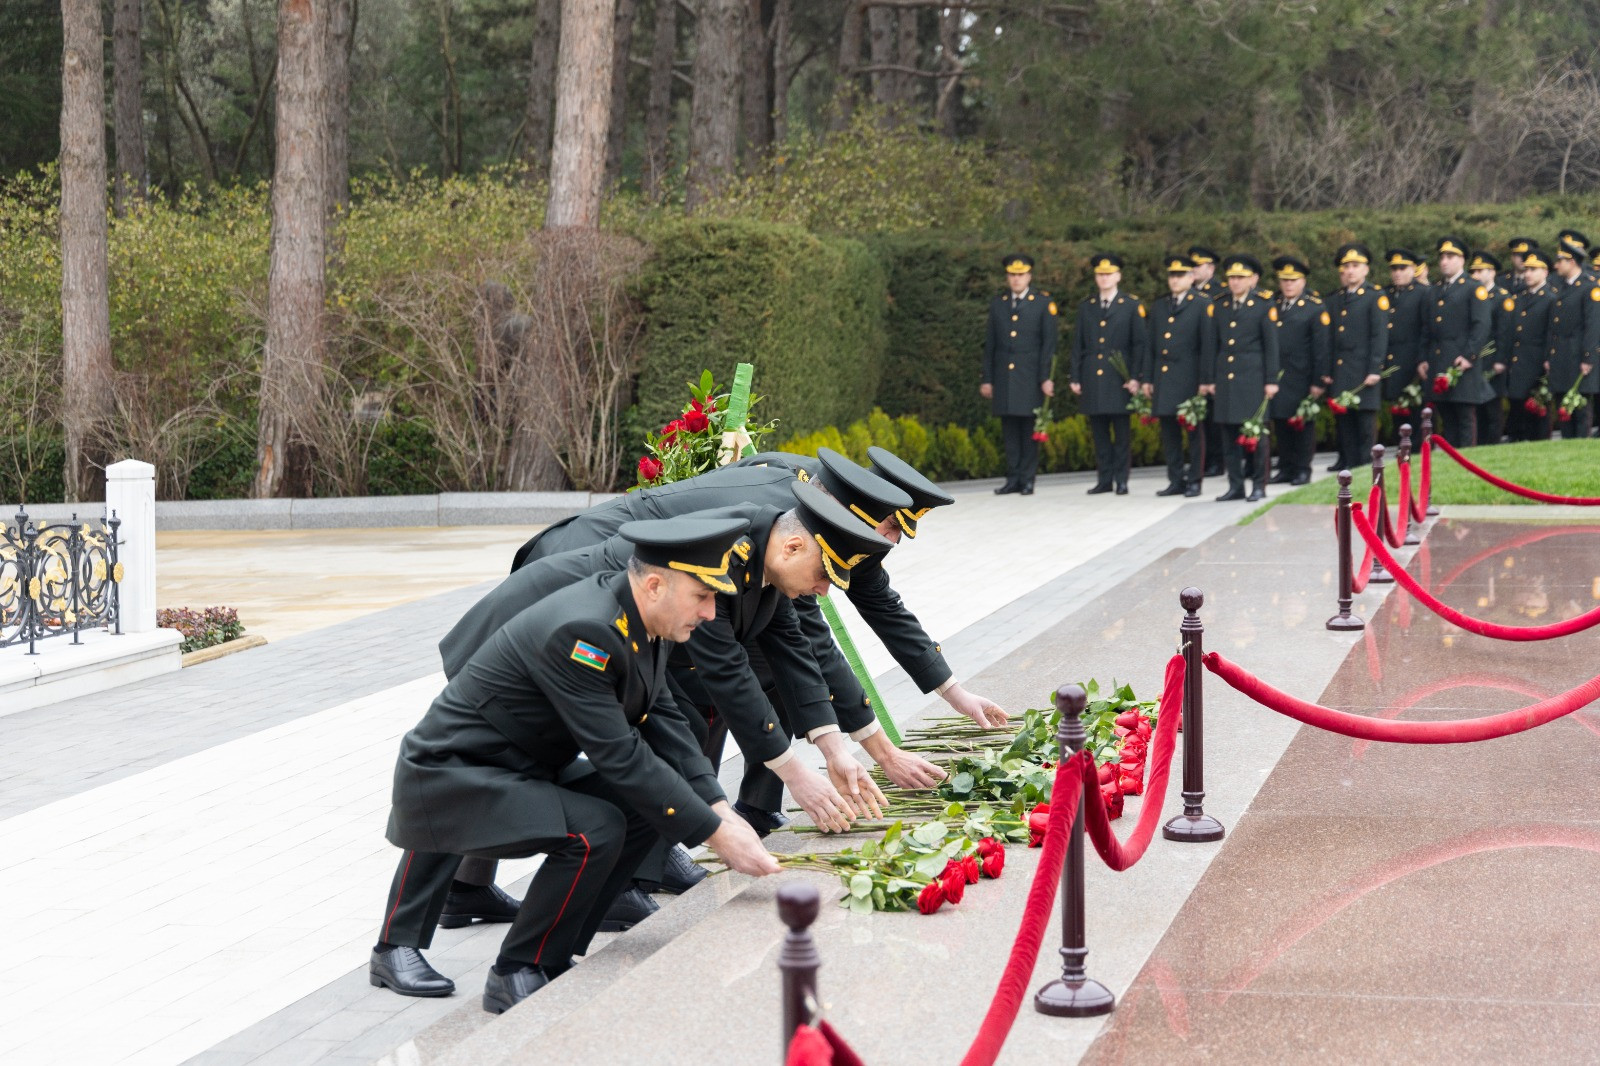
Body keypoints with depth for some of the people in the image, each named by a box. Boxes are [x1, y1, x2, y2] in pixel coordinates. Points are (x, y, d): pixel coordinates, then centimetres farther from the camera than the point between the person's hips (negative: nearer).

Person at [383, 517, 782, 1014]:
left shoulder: (640, 619, -1)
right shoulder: (583, 631, -29)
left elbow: (662, 721, 4)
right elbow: (619, 756, -29)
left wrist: (721, 811, -8)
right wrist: (716, 835, -24)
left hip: (518, 772, 10)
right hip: (448, 778, -10)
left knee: (647, 807, 4)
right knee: (594, 831, -27)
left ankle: (552, 960, 11)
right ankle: (514, 978, -8)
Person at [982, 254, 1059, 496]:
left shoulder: (1044, 303, 3)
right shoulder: (997, 304, 12)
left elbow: (1049, 343, -1)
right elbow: (990, 344, 14)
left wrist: (1046, 378, -9)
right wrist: (987, 379, 10)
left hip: (1030, 376, -3)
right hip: (1004, 376, 3)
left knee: (1029, 428, -3)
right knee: (1009, 428, 3)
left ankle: (1027, 480, 1)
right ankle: (1013, 478, 7)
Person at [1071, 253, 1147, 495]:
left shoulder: (1132, 306, 3)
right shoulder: (1086, 307, 13)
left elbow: (1140, 344, 0)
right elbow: (1078, 345, 14)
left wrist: (1135, 377, -8)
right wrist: (1075, 378, 8)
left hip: (1119, 379, -3)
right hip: (1093, 379, 3)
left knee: (1121, 433, -2)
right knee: (1099, 433, 5)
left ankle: (1121, 481, 3)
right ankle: (1104, 480, 10)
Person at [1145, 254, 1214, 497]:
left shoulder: (1203, 306, -1)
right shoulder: (1161, 306, 16)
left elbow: (1208, 345, -5)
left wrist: (1206, 380, -11)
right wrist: (1148, 378, 13)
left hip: (1189, 379, -5)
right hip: (1163, 378, 5)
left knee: (1194, 432, 0)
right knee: (1169, 432, 6)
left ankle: (1194, 481, 5)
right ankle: (1176, 481, 12)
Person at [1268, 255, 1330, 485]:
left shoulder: (1315, 308, -4)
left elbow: (1321, 347, -6)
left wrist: (1318, 382, -10)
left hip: (1301, 379, -4)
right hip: (1276, 377, 4)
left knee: (1303, 423, 4)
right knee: (1280, 422, 8)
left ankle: (1303, 469, 12)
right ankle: (1286, 468, 17)